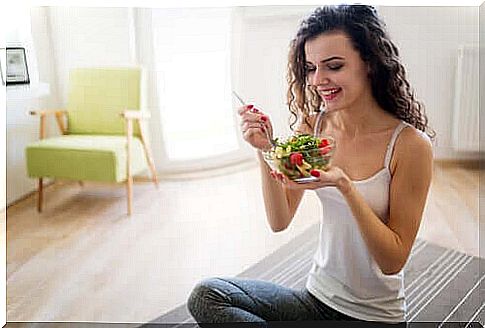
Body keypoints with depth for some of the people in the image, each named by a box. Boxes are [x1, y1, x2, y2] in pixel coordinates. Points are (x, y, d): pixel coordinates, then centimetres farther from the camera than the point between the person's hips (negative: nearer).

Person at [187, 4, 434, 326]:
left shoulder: (411, 144, -17)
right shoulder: (312, 126, -5)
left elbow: (394, 260, -15)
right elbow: (279, 221, -2)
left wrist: (345, 185, -28)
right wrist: (265, 150, -17)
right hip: (317, 299, 4)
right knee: (206, 295, -15)